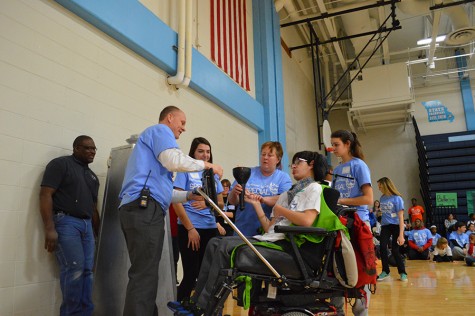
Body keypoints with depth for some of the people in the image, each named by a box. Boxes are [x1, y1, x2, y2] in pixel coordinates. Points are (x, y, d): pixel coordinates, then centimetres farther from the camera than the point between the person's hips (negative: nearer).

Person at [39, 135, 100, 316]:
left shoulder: (92, 176, 21)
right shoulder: (60, 164, 0)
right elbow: (45, 195, -9)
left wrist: (97, 233, 15)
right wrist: (50, 229, -18)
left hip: (86, 224, 7)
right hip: (65, 221, -6)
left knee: (87, 270, 2)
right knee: (74, 268, -13)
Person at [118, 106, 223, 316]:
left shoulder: (153, 138, 34)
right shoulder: (160, 130, 5)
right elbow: (175, 161, -16)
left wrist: (189, 196, 21)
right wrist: (206, 165, -1)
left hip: (139, 209, 10)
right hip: (144, 208, -10)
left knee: (144, 273, 10)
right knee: (145, 275, -12)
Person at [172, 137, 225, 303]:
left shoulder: (213, 174, 13)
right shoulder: (185, 171, -1)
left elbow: (221, 203, 15)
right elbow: (176, 202, -8)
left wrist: (207, 203, -7)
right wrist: (191, 229, -13)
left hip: (211, 229, 5)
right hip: (189, 229, -5)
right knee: (191, 274, -1)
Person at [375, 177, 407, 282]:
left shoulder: (397, 199, -17)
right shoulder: (382, 198, 0)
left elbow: (401, 218, -18)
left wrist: (401, 235, -21)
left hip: (396, 226, -4)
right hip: (385, 226, 4)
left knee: (395, 250, -5)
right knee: (382, 248, -10)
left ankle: (402, 272, 14)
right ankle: (385, 271, 6)